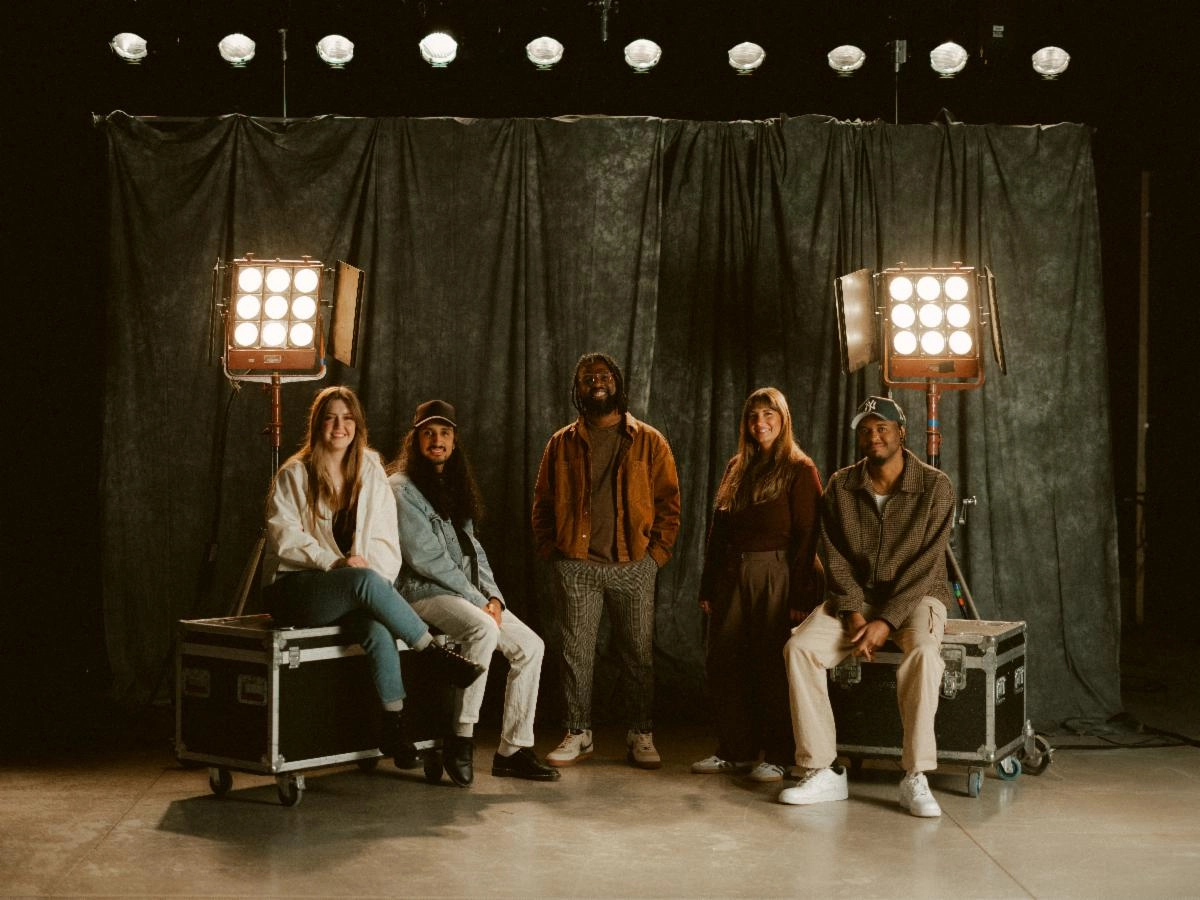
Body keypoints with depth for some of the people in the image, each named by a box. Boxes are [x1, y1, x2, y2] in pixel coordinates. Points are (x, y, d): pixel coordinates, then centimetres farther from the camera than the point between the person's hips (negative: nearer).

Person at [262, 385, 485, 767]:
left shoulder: (372, 472, 13)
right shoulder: (293, 475, 4)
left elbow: (385, 541, 8)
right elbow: (285, 537, -7)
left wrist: (375, 574, -13)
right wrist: (336, 563, -21)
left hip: (353, 592, 3)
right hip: (294, 589, -3)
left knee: (378, 630, -33)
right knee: (364, 580, -35)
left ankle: (395, 722, -32)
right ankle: (436, 655, -26)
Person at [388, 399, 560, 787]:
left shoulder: (454, 487, 20)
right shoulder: (402, 487, -6)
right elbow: (425, 558, -14)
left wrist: (493, 596, -1)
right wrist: (478, 601, -15)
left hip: (470, 595, 8)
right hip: (422, 593, -8)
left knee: (530, 646, -5)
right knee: (483, 629, -35)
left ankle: (513, 749, -2)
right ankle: (461, 738, -27)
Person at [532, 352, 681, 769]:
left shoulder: (648, 441, 7)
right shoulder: (562, 443, 11)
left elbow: (668, 501, 5)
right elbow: (543, 502, 13)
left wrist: (657, 551, -5)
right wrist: (549, 549, 2)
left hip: (634, 566, -1)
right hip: (576, 565, 1)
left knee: (639, 653, 2)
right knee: (576, 653, 3)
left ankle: (642, 735, 11)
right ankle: (578, 733, 12)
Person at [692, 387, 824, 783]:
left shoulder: (799, 470, -3)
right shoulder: (736, 468, 15)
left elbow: (806, 535, -9)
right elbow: (717, 531, 16)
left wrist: (798, 594, -16)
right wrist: (708, 586, 10)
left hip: (775, 575, -6)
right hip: (732, 573, 6)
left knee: (773, 665, -3)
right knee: (723, 661, 5)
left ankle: (778, 756, 7)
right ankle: (734, 750, 15)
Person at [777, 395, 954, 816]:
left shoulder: (934, 486, -9)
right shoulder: (841, 486, 1)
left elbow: (926, 564, -14)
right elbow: (836, 557, -1)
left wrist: (886, 621, -22)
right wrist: (853, 614, -17)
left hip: (915, 596, -3)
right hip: (855, 596, 3)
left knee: (922, 652, -37)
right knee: (800, 646, -24)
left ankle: (915, 777, -30)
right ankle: (821, 772, -21)